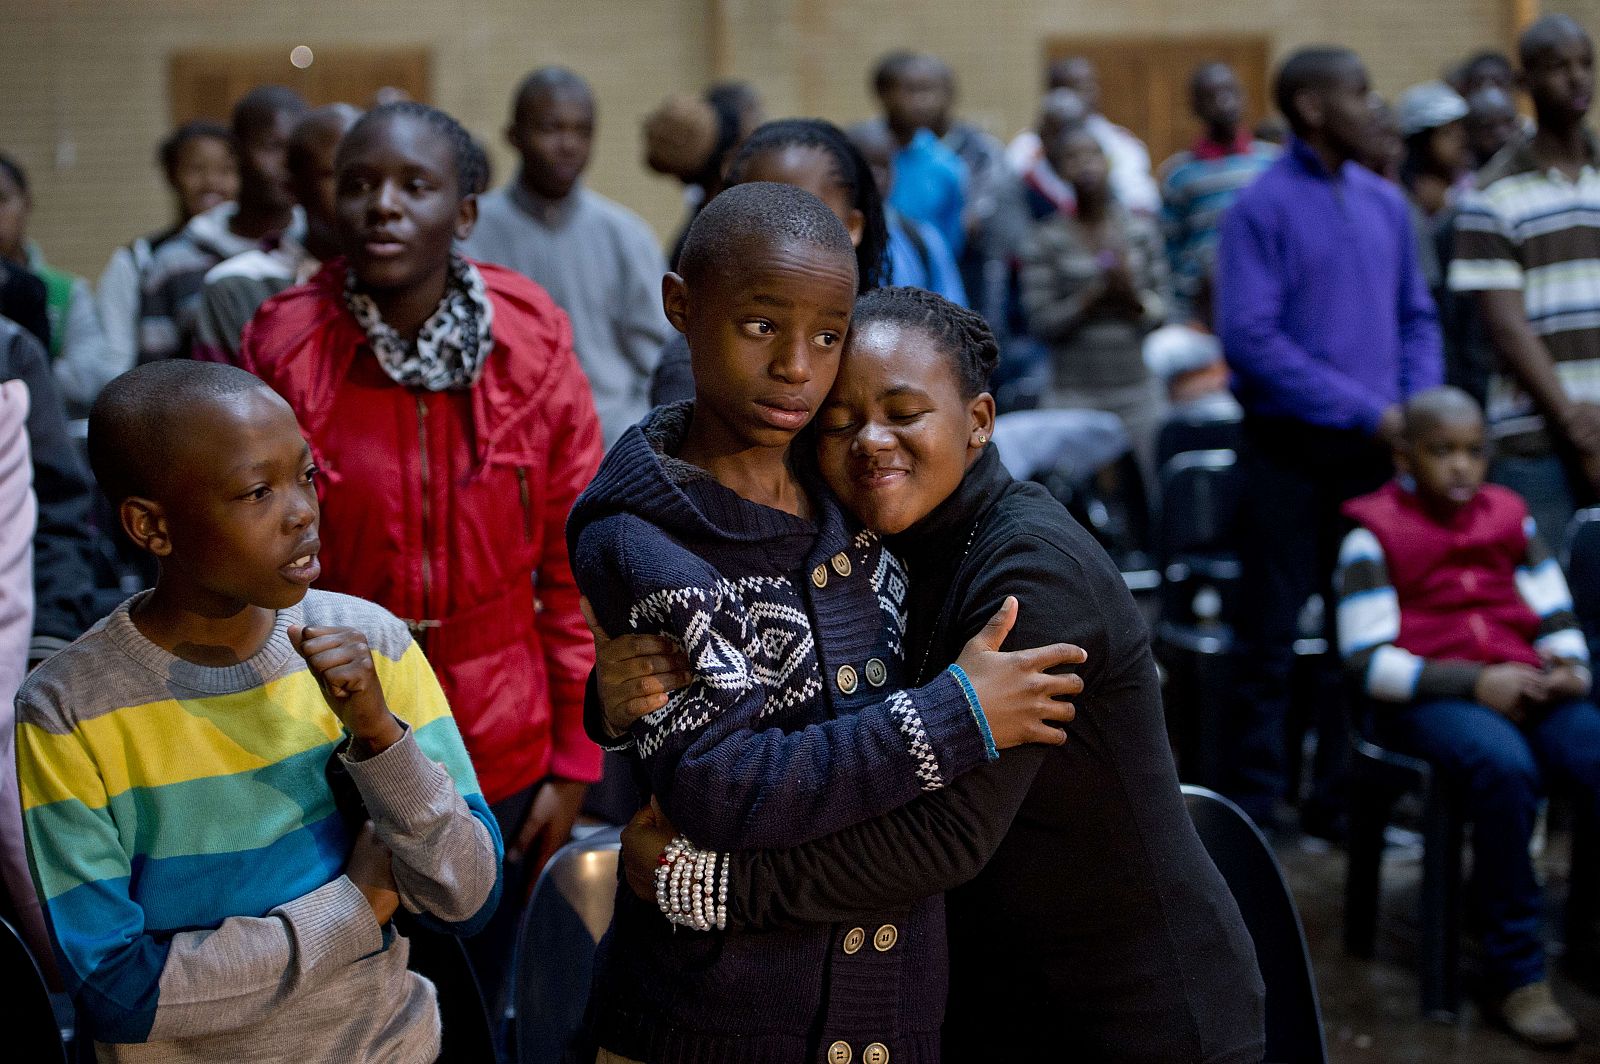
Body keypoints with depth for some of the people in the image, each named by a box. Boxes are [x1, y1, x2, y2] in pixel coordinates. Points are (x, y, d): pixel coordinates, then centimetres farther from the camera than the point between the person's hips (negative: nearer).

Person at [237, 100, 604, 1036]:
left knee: (474, 1009, 16)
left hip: (501, 763, 1)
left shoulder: (532, 351, -6)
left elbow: (576, 568, -1)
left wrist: (574, 760, 0)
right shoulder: (285, 348, -9)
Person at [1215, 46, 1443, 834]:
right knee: (1271, 635, 1)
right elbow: (1250, 337, -15)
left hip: (1372, 448, 6)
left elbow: (1416, 317, 15)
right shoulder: (1261, 207, -8)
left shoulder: (1385, 203, 10)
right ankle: (1254, 808, 11)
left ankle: (1341, 797, 22)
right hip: (1290, 449, -5)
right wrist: (1365, 411, -15)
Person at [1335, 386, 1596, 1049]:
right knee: (1505, 768, -36)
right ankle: (1516, 972, -23)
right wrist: (1475, 683, -14)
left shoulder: (1509, 517, 18)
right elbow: (1368, 662, -5)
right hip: (1427, 698, -4)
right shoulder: (1375, 535, 3)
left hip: (1523, 688, 4)